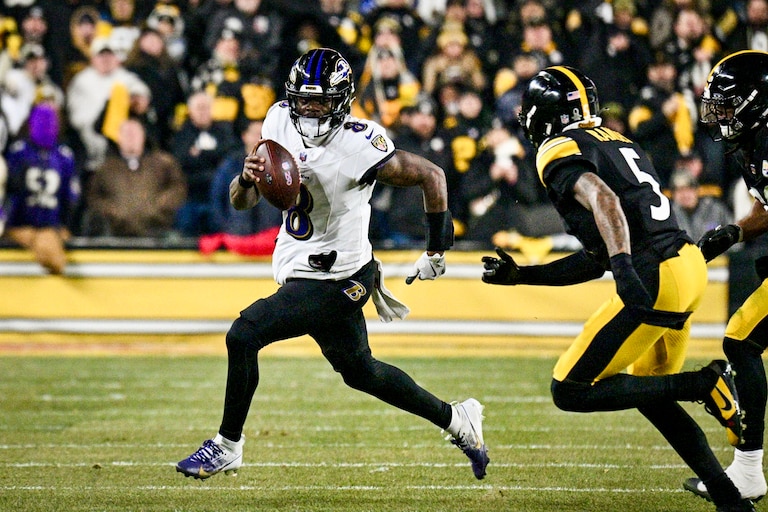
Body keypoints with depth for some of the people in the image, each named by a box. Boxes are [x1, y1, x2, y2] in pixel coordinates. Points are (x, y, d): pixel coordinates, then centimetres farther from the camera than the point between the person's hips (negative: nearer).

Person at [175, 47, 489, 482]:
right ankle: (457, 421, 38)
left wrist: (437, 249, -5)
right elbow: (241, 201, 0)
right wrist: (248, 179, -24)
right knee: (360, 371, 22)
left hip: (333, 279, -8)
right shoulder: (281, 122, -4)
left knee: (244, 335, -17)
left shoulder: (358, 145, -24)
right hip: (299, 266, 8)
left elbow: (431, 176, -12)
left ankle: (227, 447, -1)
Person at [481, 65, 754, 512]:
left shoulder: (560, 152, -2)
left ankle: (705, 383, -9)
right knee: (650, 395, 24)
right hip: (690, 267, 9)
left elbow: (603, 199, -23)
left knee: (570, 392, 0)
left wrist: (623, 265, -36)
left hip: (654, 279, -9)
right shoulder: (619, 143, 25)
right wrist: (521, 275, 28)